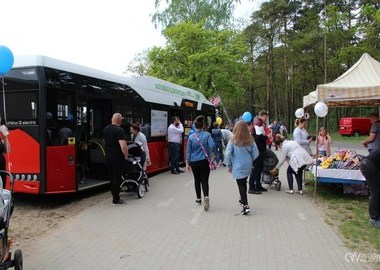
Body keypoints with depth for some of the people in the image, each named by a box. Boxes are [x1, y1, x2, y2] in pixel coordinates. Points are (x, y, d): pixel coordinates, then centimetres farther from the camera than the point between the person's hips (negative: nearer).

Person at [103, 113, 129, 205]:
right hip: (118, 158, -7)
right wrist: (126, 155, -9)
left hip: (108, 157, 7)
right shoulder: (119, 131, -18)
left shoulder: (105, 129, 7)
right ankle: (116, 199, 7)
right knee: (117, 178, 1)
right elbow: (123, 146, -25)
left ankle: (114, 196, 24)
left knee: (112, 177, 16)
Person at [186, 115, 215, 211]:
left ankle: (199, 198, 28)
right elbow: (212, 146, -18)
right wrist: (209, 153, 2)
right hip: (204, 161, -1)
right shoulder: (207, 135, -6)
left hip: (194, 162, 2)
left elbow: (188, 151, 1)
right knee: (204, 180, 1)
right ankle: (206, 196, -23)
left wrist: (187, 163, 8)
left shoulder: (191, 137, -2)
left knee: (197, 180, 17)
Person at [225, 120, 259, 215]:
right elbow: (255, 153, -1)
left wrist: (229, 165, -1)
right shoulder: (250, 140, -3)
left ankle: (245, 206, -9)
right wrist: (250, 161, 15)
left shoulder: (233, 140, -12)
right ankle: (243, 200, 41)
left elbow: (228, 154, -13)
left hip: (238, 167, -4)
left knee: (241, 185, -1)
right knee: (244, 183, 23)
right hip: (248, 166, 5)